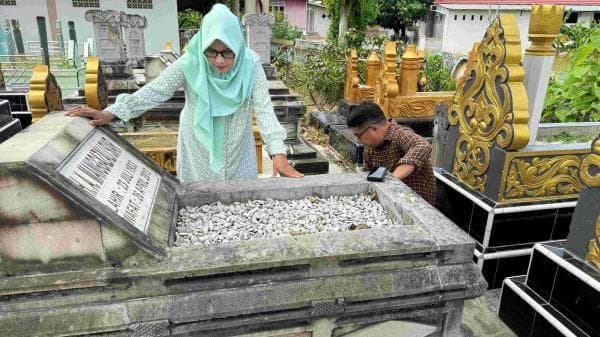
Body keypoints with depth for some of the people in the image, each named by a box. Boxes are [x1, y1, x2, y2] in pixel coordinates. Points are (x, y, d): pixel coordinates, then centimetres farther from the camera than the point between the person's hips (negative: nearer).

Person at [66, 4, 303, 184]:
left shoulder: (250, 65, -19)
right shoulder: (190, 64, -20)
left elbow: (264, 108, -23)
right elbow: (154, 91, -18)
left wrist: (278, 152, -34)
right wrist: (111, 113, -28)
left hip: (237, 150, 1)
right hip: (199, 150, 0)